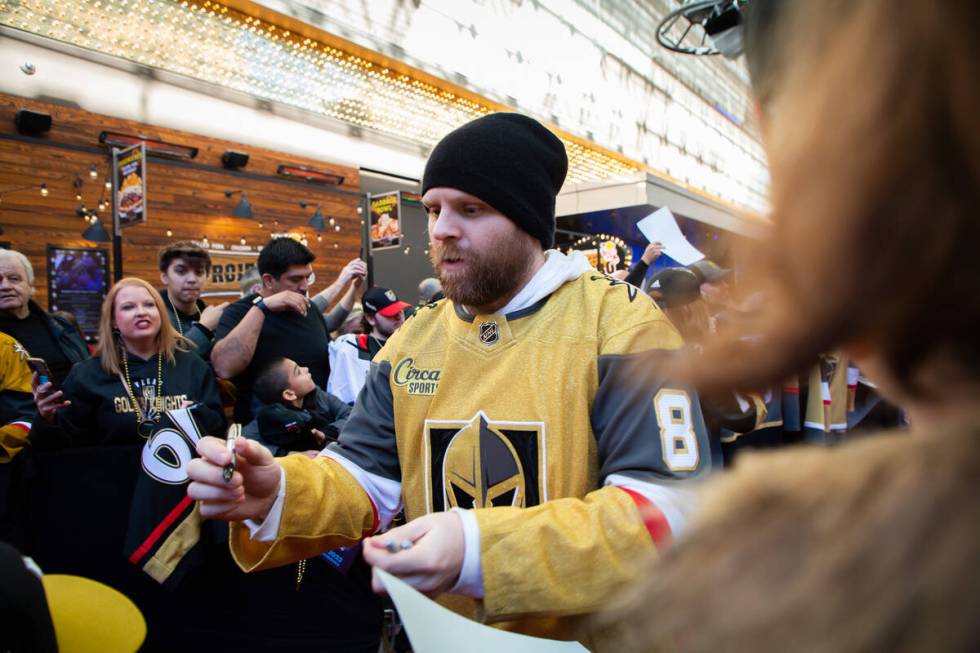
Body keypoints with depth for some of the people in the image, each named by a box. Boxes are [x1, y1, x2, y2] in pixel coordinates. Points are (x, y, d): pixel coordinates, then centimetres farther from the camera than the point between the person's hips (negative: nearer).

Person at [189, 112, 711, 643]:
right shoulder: (415, 337, 5)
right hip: (436, 634, 4)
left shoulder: (619, 321, -11)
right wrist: (278, 493, -14)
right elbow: (363, 477, 6)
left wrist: (481, 550, -29)